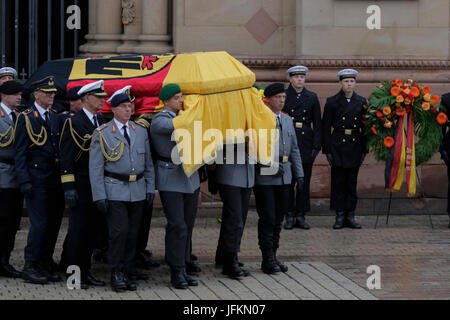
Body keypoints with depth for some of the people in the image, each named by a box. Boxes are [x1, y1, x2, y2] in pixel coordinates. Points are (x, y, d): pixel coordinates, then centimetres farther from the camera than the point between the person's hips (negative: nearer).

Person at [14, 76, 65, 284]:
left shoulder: (55, 118, 14)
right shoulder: (26, 118, -4)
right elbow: (20, 153, -7)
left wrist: (62, 176, 10)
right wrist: (24, 181, -15)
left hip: (55, 178, 6)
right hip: (36, 177, -6)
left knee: (54, 222, 7)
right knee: (40, 222, -10)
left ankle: (45, 264, 16)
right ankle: (30, 267, -2)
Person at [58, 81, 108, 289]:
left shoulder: (102, 122, 14)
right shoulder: (74, 123, -7)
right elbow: (66, 157, -10)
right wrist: (68, 187, -16)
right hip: (80, 185, -6)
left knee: (92, 229, 9)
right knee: (78, 228, -4)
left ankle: (85, 270, 17)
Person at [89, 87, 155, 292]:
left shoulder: (141, 131, 11)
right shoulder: (102, 134, -2)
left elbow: (148, 162, 16)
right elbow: (95, 167, -4)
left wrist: (150, 188, 8)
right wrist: (99, 196, -10)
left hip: (138, 190, 4)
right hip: (115, 189, -4)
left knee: (133, 232, 8)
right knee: (119, 230, -12)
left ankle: (128, 270, 18)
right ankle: (117, 273, -6)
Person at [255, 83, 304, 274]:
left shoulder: (287, 120, 15)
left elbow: (294, 149, 19)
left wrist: (299, 173, 12)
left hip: (284, 177, 7)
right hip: (264, 177, -7)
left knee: (278, 219, 10)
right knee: (267, 219, -4)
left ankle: (273, 256, 18)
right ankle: (268, 260, 1)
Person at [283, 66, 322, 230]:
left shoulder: (312, 98, 8)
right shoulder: (284, 96, 3)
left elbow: (317, 123, 8)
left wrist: (316, 146, 0)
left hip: (306, 145, 2)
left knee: (304, 181, 4)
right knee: (288, 181, 0)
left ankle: (301, 216, 10)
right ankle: (289, 216, 6)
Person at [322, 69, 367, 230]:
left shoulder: (361, 102, 7)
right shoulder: (332, 102, 0)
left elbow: (364, 127, 10)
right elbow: (326, 127, -1)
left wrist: (364, 150, 4)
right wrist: (327, 150, -6)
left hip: (355, 147, 2)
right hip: (338, 147, -2)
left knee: (352, 183, 5)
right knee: (338, 182, 0)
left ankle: (350, 216, 11)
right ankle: (340, 216, 6)